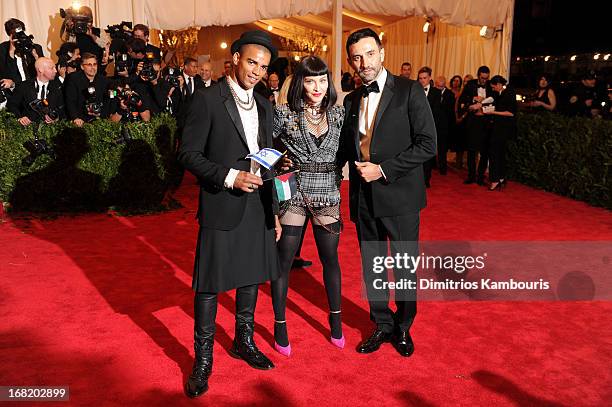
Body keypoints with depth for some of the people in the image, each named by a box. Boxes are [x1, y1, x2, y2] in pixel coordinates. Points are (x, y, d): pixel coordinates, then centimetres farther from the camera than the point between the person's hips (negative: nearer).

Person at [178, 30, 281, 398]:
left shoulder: (264, 106, 11)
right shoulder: (208, 99, -7)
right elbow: (189, 154, -9)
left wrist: (274, 209, 13)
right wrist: (229, 176, -21)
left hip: (258, 207, 6)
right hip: (222, 206, -6)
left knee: (252, 276, 16)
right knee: (210, 284, 2)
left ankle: (244, 341, 36)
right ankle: (203, 358, 20)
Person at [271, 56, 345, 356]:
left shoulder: (338, 113, 4)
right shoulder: (284, 114, -5)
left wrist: (336, 176, 5)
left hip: (328, 195, 3)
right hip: (293, 194, -3)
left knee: (330, 259, 14)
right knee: (283, 262, 5)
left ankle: (336, 320, 33)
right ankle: (280, 325, 22)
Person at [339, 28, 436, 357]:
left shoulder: (409, 91, -7)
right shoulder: (352, 100, 9)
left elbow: (427, 145, -12)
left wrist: (383, 169, -17)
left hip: (399, 196, -4)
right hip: (363, 198, 5)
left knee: (404, 267, 10)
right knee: (371, 266, 14)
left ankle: (403, 327, 32)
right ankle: (382, 324, 33)